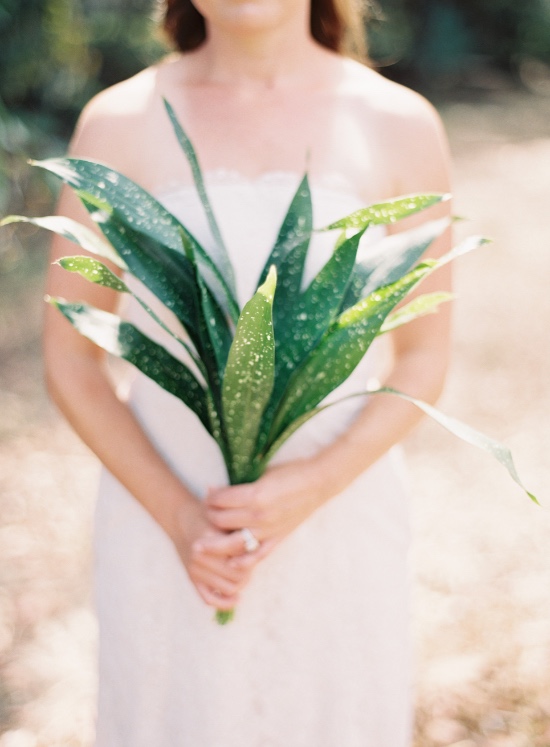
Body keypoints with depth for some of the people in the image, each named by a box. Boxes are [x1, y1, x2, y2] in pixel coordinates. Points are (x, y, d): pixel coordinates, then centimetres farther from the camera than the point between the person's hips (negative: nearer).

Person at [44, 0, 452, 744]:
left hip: (336, 510, 1)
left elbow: (423, 358, 0)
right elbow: (70, 357, -2)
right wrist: (176, 516, -14)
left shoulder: (403, 126, -6)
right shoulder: (118, 124, -6)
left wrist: (313, 486, -15)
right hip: (166, 510, 0)